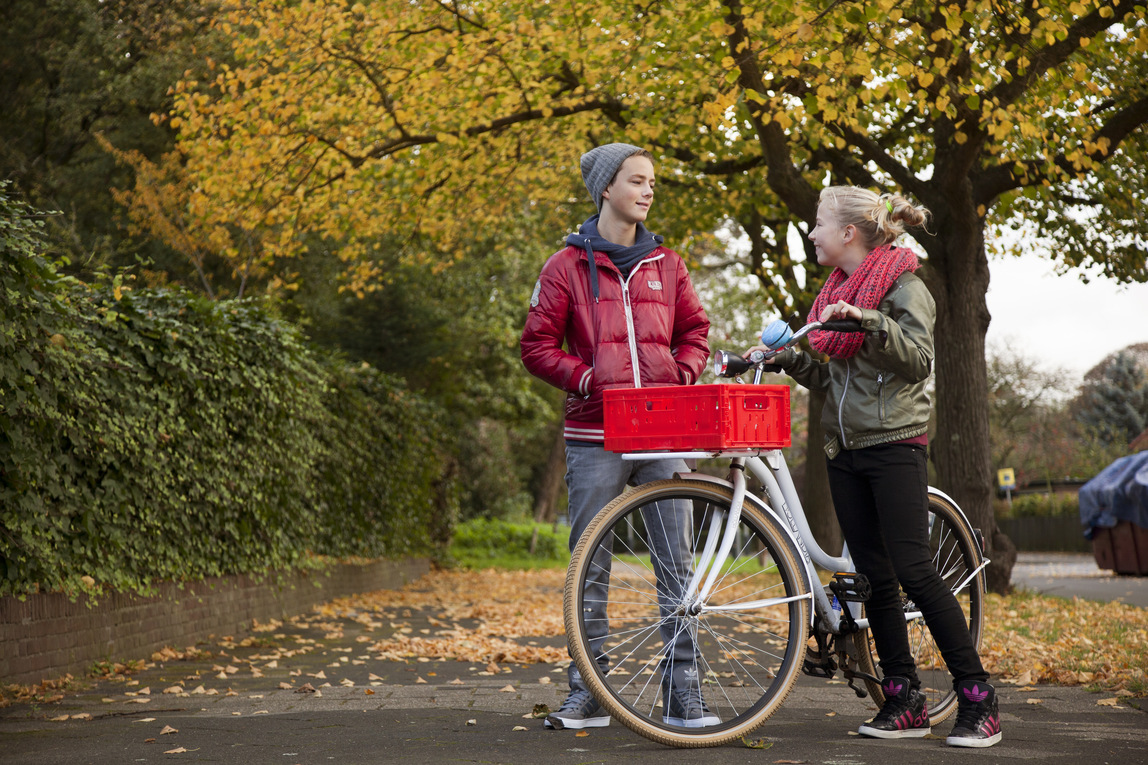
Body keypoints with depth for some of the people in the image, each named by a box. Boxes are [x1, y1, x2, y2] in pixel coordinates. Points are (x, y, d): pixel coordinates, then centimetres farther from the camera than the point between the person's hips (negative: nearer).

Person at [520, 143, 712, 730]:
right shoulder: (568, 266, 3)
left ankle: (683, 693, 5)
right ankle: (588, 694, 13)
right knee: (590, 568, 4)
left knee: (677, 564, -1)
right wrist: (587, 379, -11)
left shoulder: (665, 264, 12)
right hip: (596, 436, -2)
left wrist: (681, 375, 0)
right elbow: (537, 346, 2)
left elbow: (694, 331, 18)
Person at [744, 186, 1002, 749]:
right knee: (874, 578, 4)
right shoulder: (836, 290, 16)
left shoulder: (903, 286, -5)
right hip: (845, 448, 7)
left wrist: (866, 320, -27)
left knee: (913, 571, -12)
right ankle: (905, 704, 10)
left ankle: (978, 701, -5)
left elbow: (919, 359, -17)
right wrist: (782, 356, 5)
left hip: (894, 444, -7)